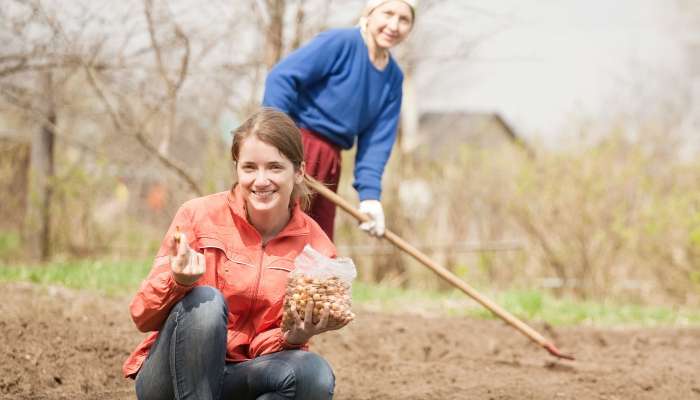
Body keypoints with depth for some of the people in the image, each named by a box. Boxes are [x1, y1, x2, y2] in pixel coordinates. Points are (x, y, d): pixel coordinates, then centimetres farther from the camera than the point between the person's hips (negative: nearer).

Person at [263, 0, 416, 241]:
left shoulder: (393, 78, 11)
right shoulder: (340, 43, -11)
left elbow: (378, 140, 7)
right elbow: (281, 77, -17)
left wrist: (370, 193, -6)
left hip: (329, 161, 8)